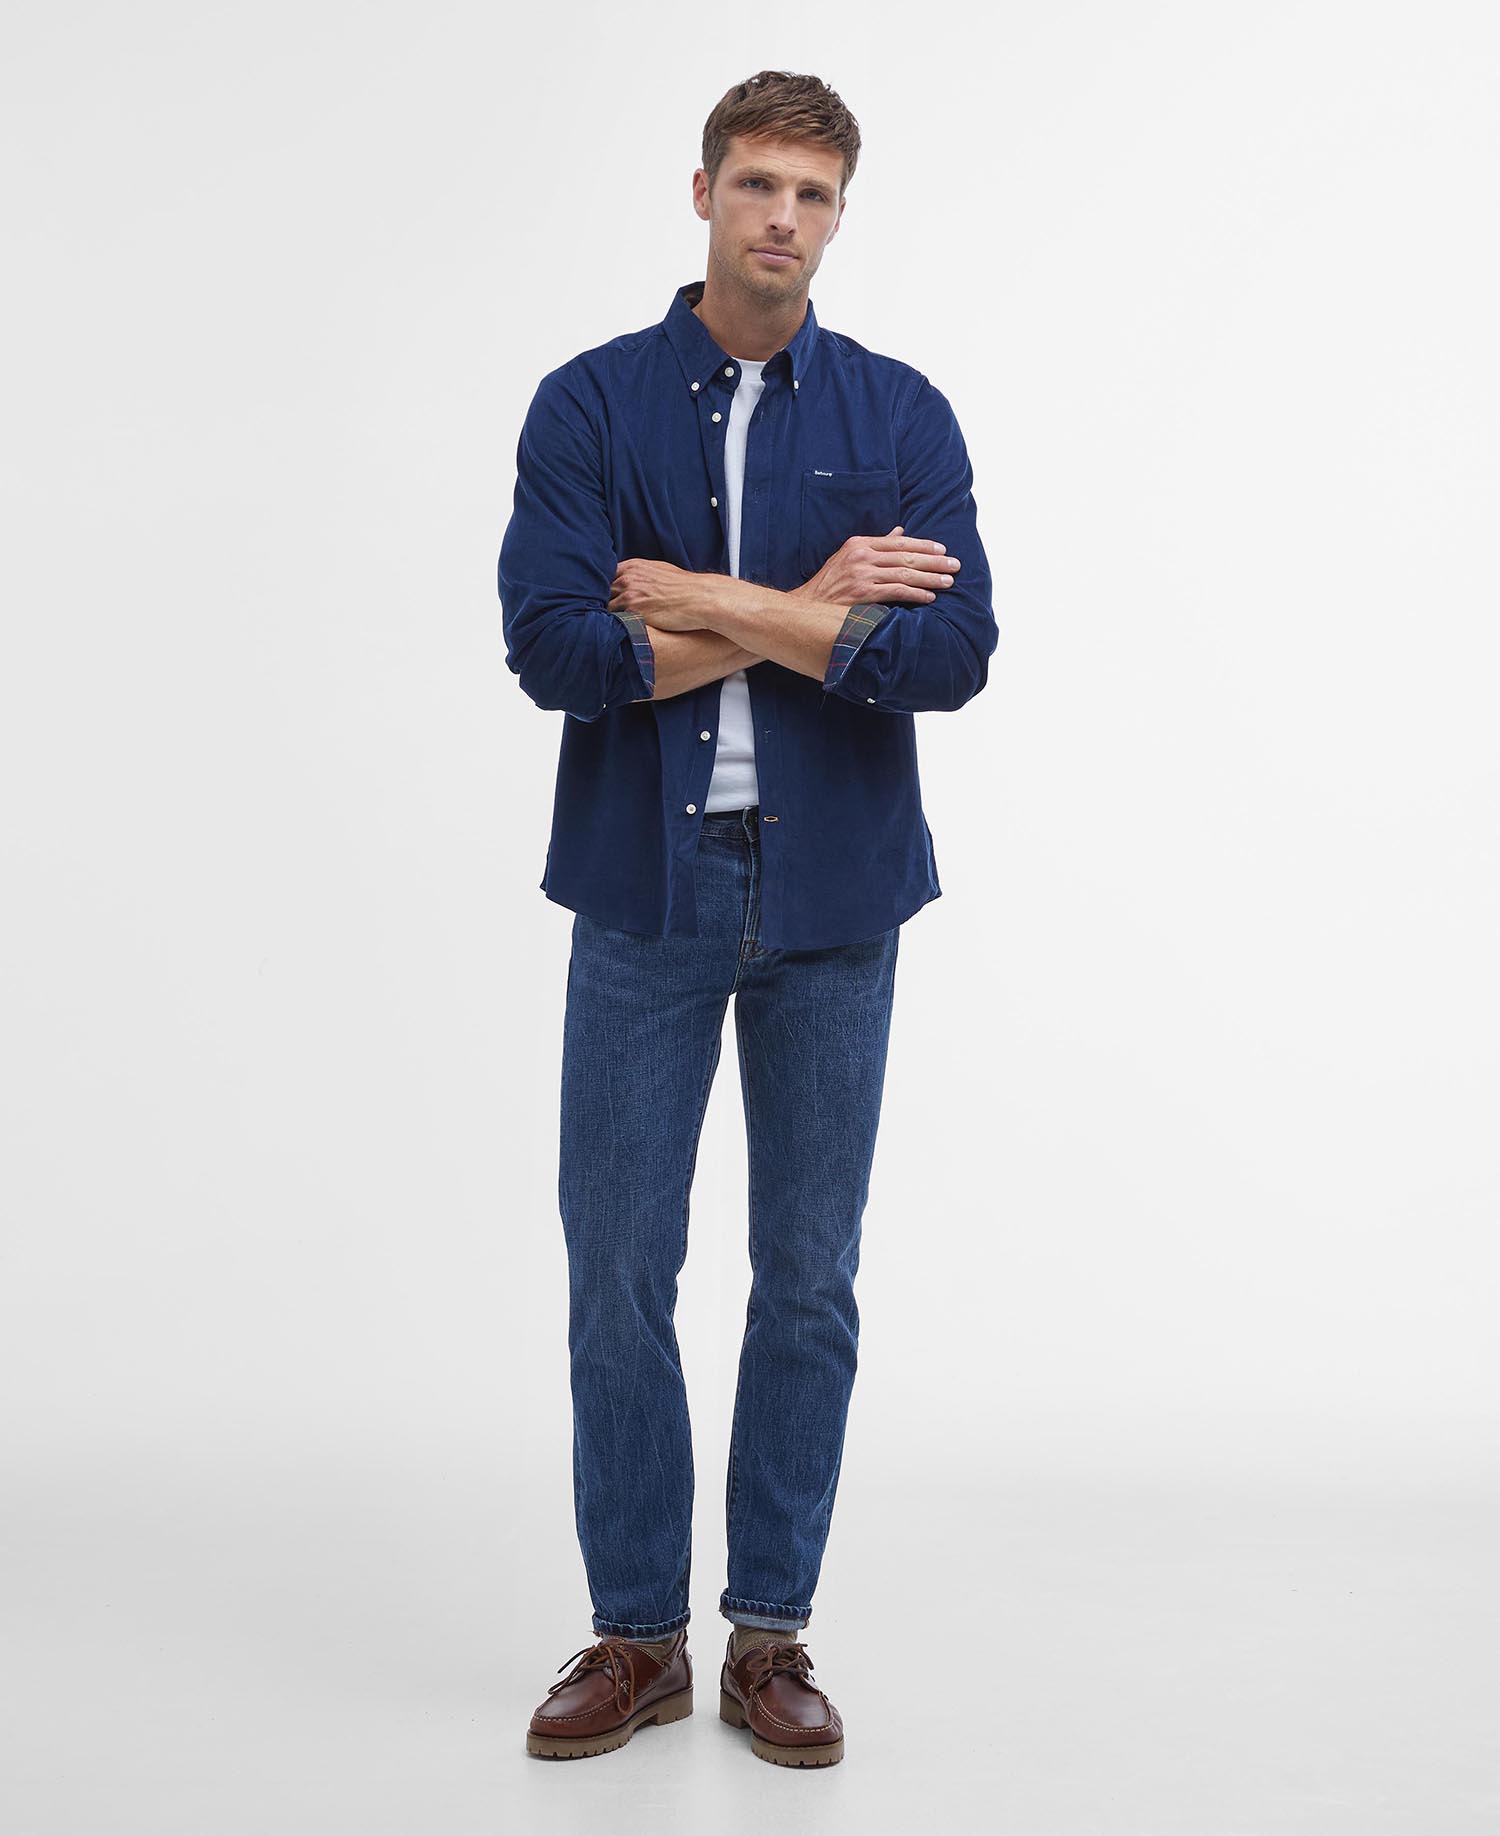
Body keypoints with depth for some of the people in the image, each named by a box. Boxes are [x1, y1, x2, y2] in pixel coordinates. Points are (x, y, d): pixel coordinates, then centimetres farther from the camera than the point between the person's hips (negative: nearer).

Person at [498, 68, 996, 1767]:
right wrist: (807, 616, -13)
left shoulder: (901, 414, 2)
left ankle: (771, 1631, 22)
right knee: (619, 1265, 4)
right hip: (646, 884, 0)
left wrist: (708, 601, -14)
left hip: (832, 890, 1)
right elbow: (552, 646, -13)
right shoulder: (590, 403, 1)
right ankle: (636, 1632, 20)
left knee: (809, 1275, 7)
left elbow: (953, 651, -12)